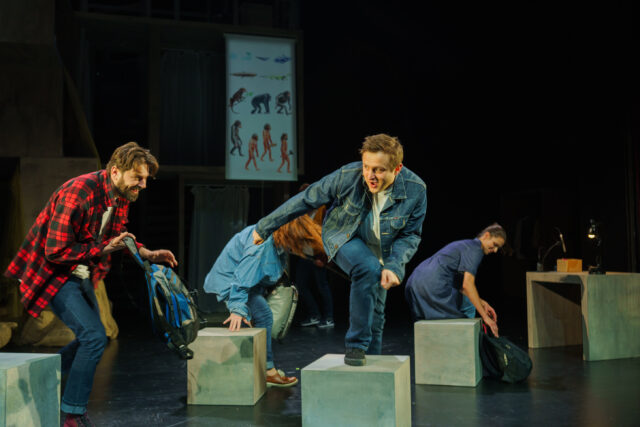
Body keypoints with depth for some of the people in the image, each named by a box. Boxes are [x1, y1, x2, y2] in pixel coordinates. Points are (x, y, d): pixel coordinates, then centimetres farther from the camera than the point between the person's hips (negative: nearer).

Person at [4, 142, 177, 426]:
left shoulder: (120, 197, -1)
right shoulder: (78, 193, -28)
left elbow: (118, 236, 16)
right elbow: (56, 251, -28)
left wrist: (146, 253, -1)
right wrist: (104, 248, -26)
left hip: (82, 275, 9)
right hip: (55, 273, -9)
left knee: (90, 339, 18)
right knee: (94, 336, -17)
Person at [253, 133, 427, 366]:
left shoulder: (415, 189, -23)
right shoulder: (348, 176, -28)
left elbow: (410, 235, -10)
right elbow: (306, 199, -16)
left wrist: (393, 266, -28)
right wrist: (264, 227, -7)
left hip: (378, 252, 3)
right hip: (344, 239, -3)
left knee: (375, 315, 7)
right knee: (369, 269, -34)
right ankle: (355, 346, -22)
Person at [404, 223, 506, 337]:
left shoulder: (464, 245, 25)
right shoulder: (475, 248, -3)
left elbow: (459, 285, 23)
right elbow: (467, 285, -14)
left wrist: (482, 303, 16)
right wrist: (485, 317, -12)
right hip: (433, 286, -10)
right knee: (468, 307, 8)